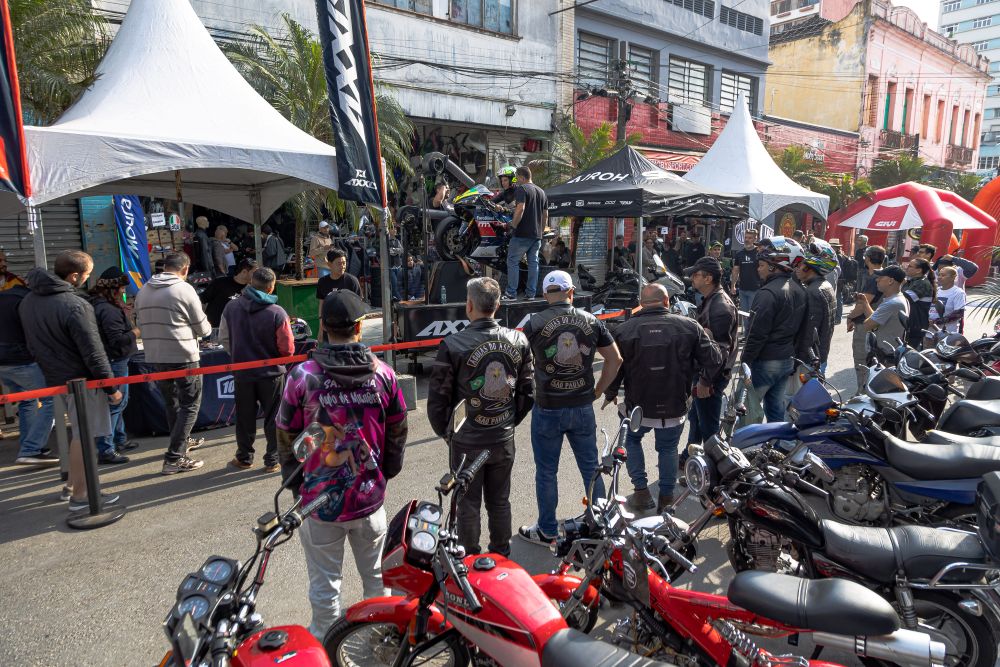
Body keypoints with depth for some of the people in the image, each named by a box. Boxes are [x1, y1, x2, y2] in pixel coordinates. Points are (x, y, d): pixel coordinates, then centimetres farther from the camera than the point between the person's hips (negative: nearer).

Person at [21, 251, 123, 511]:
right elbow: (93, 352, -20)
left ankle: (72, 484, 29)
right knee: (83, 436, 0)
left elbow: (33, 343, 15)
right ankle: (79, 495, 8)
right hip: (81, 380, -9)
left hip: (55, 377, 9)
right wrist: (111, 386, -12)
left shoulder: (29, 301, 6)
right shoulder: (75, 306, -23)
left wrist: (48, 367, 24)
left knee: (78, 432, 21)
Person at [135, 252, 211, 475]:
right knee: (190, 405, 2)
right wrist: (206, 327, 17)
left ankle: (182, 442, 39)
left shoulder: (143, 291, 6)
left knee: (171, 402, 22)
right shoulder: (184, 289, -11)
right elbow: (203, 329, -5)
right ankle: (174, 458, -3)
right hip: (183, 357, -6)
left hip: (154, 357, 6)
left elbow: (142, 324, 13)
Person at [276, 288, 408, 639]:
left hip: (319, 499, -2)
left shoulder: (302, 376, -14)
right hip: (370, 496, 2)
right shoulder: (383, 373, -8)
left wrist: (294, 483, 11)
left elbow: (286, 438, -5)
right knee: (376, 574, 21)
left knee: (325, 584, 14)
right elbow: (397, 432, 2)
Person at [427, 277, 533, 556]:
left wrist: (445, 432, 4)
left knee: (468, 506, 13)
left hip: (466, 443, -4)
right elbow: (527, 394, 4)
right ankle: (502, 556, 34)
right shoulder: (519, 341, -4)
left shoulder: (452, 345, -18)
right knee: (500, 502, 19)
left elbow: (437, 400, -13)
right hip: (504, 440, 4)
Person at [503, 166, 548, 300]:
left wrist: (513, 226, -15)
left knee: (513, 262, -1)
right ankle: (531, 293, 12)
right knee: (533, 263, 10)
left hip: (522, 234, -7)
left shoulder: (521, 189, -7)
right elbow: (545, 215, 18)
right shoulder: (541, 191, 17)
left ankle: (511, 294, -2)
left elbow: (520, 209, -21)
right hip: (536, 235, 7)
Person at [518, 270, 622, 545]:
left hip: (547, 410, -3)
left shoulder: (534, 323, -10)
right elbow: (615, 360, 2)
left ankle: (546, 531, 25)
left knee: (546, 472, 12)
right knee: (590, 467, 17)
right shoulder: (591, 321, -1)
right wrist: (597, 391, 9)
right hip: (583, 408, 3)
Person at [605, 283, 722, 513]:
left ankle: (641, 492, 20)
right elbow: (713, 361, -5)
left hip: (638, 407, 0)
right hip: (675, 407, 1)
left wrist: (610, 395, 16)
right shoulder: (689, 326, -7)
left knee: (632, 440, 25)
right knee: (668, 449, 21)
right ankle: (666, 499, 29)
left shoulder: (625, 330, -8)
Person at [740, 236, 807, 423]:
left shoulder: (768, 293, -20)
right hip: (787, 361, 9)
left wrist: (744, 363, -16)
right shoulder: (799, 290, 9)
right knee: (776, 409, 17)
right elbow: (799, 328, 16)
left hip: (765, 363, -9)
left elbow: (757, 335, -22)